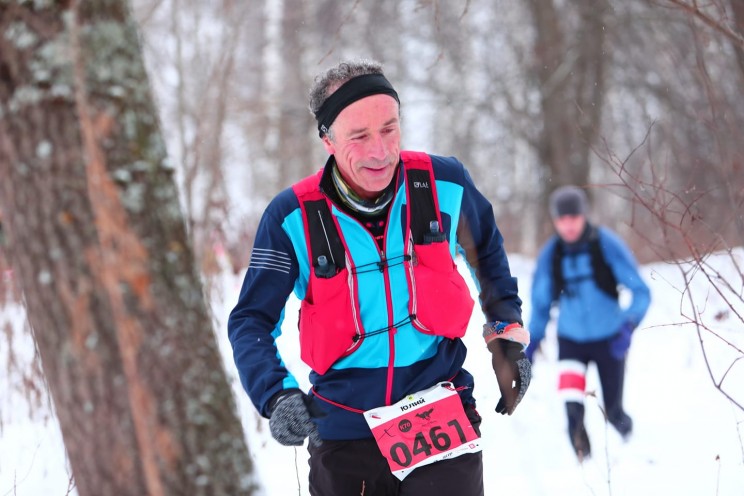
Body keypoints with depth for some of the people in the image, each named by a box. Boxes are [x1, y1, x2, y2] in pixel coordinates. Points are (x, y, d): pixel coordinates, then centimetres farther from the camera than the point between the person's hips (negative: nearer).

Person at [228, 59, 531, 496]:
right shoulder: (294, 217, -12)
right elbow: (251, 321, -7)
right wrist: (278, 395, -24)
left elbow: (487, 249, 15)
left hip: (441, 421, 0)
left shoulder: (445, 184, -7)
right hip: (344, 433, 0)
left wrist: (508, 331, 9)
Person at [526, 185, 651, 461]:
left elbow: (640, 292, -14)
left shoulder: (607, 244, -16)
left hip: (609, 340, -1)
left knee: (614, 411, 7)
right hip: (571, 340, 1)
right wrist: (530, 346, 5)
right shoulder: (550, 255, -8)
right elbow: (541, 304, 8)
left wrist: (628, 325, -30)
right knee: (572, 408, -21)